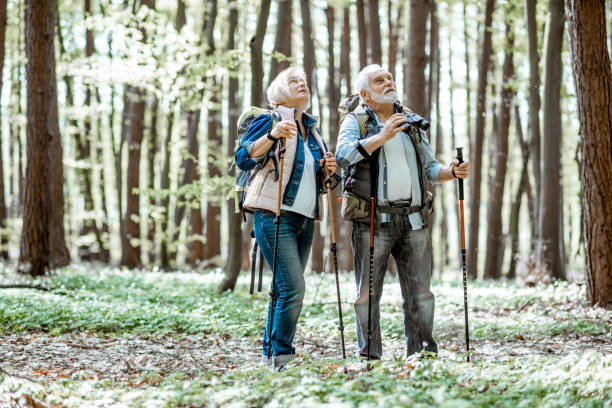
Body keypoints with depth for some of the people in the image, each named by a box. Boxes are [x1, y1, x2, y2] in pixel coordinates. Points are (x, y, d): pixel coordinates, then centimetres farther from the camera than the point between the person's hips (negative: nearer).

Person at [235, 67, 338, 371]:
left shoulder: (311, 130, 21)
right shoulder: (269, 120, 0)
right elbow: (244, 159, -13)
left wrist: (328, 171, 5)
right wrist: (273, 135, -26)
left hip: (305, 220, 7)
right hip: (274, 216, -7)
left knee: (285, 290, 7)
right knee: (293, 288, -16)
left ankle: (270, 354, 13)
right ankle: (280, 356, -9)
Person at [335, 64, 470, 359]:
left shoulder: (411, 123, 18)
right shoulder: (356, 121, 5)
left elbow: (430, 168, 19)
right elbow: (343, 155, -15)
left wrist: (451, 172, -2)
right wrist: (382, 136, -22)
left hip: (413, 220, 4)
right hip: (372, 220, -4)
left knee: (420, 293, 3)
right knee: (368, 293, -1)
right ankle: (370, 357, 7)